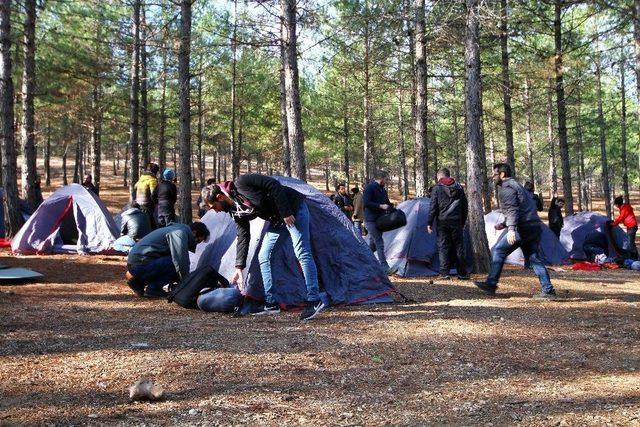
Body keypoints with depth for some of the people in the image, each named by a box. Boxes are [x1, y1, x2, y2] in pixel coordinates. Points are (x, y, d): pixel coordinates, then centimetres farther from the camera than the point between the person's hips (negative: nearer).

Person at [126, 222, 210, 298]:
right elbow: (180, 261, -20)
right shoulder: (180, 233, -12)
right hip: (140, 262, -10)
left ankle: (138, 283, 12)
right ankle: (152, 288, -10)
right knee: (177, 266, -18)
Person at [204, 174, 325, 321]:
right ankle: (271, 304, 6)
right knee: (263, 257, 3)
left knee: (302, 253, -14)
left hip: (294, 209, -9)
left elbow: (274, 185, -24)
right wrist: (239, 267, 3)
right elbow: (243, 237, 5)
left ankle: (314, 301, -12)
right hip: (278, 220, 9)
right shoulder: (236, 211, 2)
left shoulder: (242, 183, -21)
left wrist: (286, 213, -24)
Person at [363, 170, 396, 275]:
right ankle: (385, 268, -14)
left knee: (373, 244, 12)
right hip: (370, 220, -9)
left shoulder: (382, 190, 15)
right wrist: (380, 206, -22)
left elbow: (386, 202, 25)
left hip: (379, 220, 9)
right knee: (379, 243, -12)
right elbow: (366, 203, -20)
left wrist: (392, 207, 5)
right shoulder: (370, 188, -12)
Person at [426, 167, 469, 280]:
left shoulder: (437, 188, -3)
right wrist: (463, 222, 21)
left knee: (443, 247, 2)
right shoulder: (459, 187, 10)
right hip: (456, 222, 3)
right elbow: (465, 207, 14)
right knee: (459, 247, 9)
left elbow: (433, 207, -7)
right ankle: (462, 273, 11)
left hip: (442, 221, -3)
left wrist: (429, 223, -2)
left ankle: (444, 273, -2)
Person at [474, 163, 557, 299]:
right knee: (533, 258, 11)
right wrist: (504, 224, 31)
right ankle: (548, 290, 4)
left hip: (523, 228, -9)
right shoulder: (517, 186, 26)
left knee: (498, 251, -1)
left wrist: (511, 228, -31)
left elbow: (512, 210, -21)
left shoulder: (506, 188, -6)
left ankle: (491, 285, 0)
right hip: (535, 227, 9)